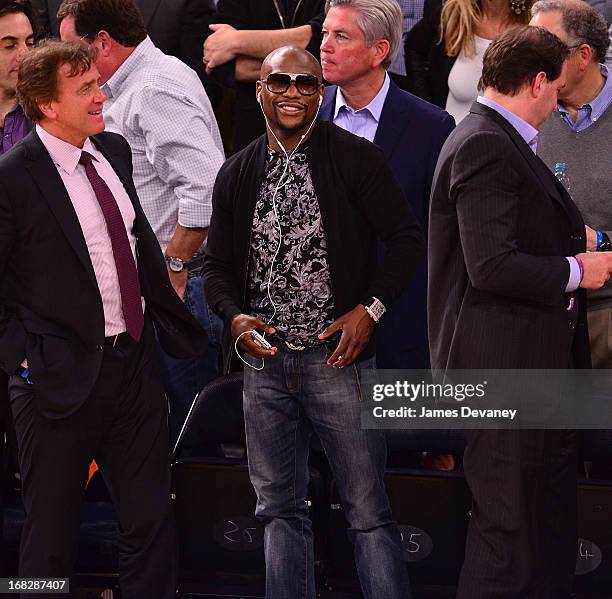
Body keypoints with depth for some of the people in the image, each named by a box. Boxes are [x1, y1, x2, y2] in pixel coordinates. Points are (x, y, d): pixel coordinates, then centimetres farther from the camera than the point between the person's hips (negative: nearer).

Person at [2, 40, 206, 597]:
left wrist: (168, 312, 16)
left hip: (135, 362, 6)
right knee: (52, 534, 7)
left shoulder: (114, 151, 6)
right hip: (62, 378, -6)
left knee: (152, 521, 12)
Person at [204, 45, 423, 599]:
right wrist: (235, 317, -3)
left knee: (368, 509, -4)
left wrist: (370, 309, -12)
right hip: (265, 362, 5)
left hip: (338, 357, -5)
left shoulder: (355, 157, -3)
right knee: (280, 509, 12)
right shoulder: (237, 174, 10)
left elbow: (407, 239, -3)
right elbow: (217, 265, 16)